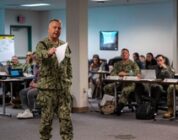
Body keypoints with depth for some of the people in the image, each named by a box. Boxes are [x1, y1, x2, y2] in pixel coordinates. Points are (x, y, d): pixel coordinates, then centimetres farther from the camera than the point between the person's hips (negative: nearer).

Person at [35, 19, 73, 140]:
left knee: (66, 116, 2)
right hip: (47, 87, -4)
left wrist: (69, 80, 10)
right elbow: (38, 56, -27)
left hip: (63, 87, 4)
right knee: (47, 117, 3)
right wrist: (48, 52, -48)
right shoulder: (42, 44, -4)